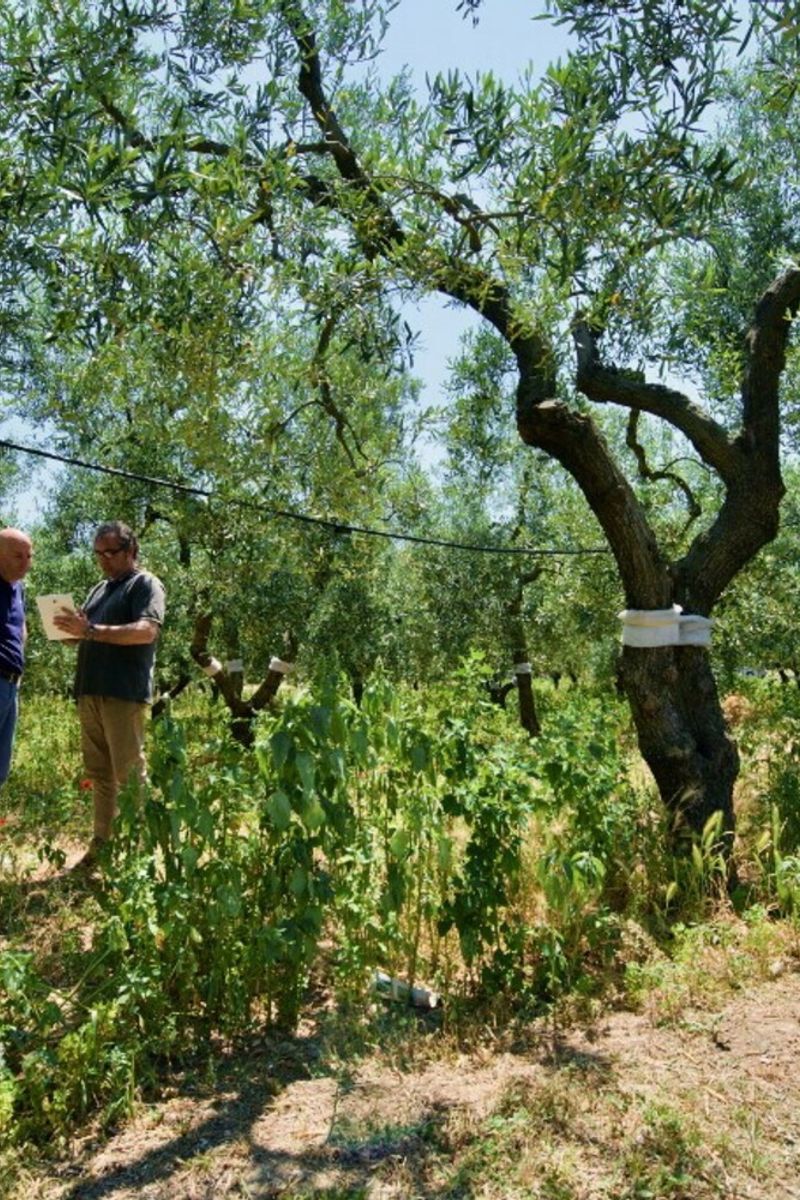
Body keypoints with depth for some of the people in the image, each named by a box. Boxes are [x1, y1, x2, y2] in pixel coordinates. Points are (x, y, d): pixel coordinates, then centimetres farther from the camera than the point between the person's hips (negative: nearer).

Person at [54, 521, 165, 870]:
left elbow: (147, 630, -15)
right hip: (90, 691, 7)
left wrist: (91, 631, -23)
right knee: (98, 773, 9)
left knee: (129, 774, -5)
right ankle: (102, 844, 15)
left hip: (124, 693, -7)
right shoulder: (99, 589, 25)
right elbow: (88, 634, 26)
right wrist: (72, 629, 1)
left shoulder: (146, 584, 0)